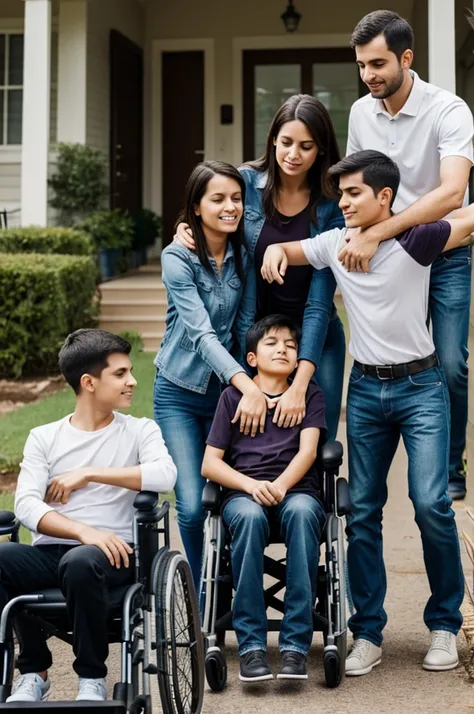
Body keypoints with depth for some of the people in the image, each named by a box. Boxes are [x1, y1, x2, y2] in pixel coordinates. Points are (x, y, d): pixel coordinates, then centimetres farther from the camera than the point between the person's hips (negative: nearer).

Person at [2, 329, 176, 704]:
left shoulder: (140, 430, 11)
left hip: (110, 553, -2)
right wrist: (83, 530, -20)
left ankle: (92, 679, -16)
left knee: (80, 562, -37)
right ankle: (34, 672, -8)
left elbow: (165, 475, -11)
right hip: (49, 551, 2)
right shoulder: (44, 438, 13)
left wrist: (88, 474, -9)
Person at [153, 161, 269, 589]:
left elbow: (246, 325, 4)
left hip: (228, 389, 3)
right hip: (180, 393, -3)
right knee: (192, 506, -10)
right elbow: (200, 331, -25)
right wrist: (246, 385, -36)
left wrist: (251, 383, -7)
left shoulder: (245, 255, -2)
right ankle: (198, 599, 11)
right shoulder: (178, 258, -15)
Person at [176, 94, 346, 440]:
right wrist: (188, 229, -13)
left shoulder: (331, 206, -12)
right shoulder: (247, 182, -9)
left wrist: (300, 384, -27)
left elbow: (319, 300, -18)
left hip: (314, 338, -1)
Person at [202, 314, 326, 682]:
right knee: (250, 516, -37)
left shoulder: (310, 395, 17)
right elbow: (210, 463, 8)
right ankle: (251, 644, -35)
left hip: (296, 490, 0)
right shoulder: (233, 396, 15)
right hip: (242, 493, 0)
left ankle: (296, 643, -38)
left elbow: (307, 451, 1)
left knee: (301, 511, -37)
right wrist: (251, 485, -11)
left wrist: (281, 485, -19)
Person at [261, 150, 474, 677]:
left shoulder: (414, 241, -11)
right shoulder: (334, 244, 3)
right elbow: (285, 252, 18)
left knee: (431, 503, -12)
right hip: (365, 388, 5)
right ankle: (367, 633, 12)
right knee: (362, 510, 4)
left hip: (420, 386, -4)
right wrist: (274, 251, -1)